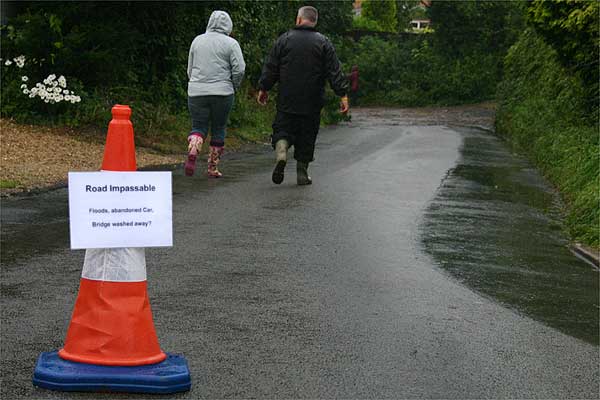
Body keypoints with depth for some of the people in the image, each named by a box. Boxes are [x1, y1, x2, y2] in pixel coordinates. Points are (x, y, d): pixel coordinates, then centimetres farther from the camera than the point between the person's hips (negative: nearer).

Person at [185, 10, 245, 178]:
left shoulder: (197, 40, 10)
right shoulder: (231, 43, -3)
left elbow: (190, 69, 13)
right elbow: (239, 69, -9)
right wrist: (233, 87, 8)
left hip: (196, 92, 2)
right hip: (222, 93, -2)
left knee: (198, 127, 8)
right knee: (218, 129, 10)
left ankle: (192, 153, -22)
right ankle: (213, 168, 14)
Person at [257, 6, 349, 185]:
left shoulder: (284, 39, 0)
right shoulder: (323, 43, 0)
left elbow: (270, 68, 1)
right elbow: (334, 72, -4)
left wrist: (263, 88, 12)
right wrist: (343, 95, -2)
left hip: (287, 100, 0)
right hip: (312, 103, 0)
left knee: (282, 129, 9)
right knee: (307, 136, 10)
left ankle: (281, 151, -21)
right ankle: (302, 173, 11)